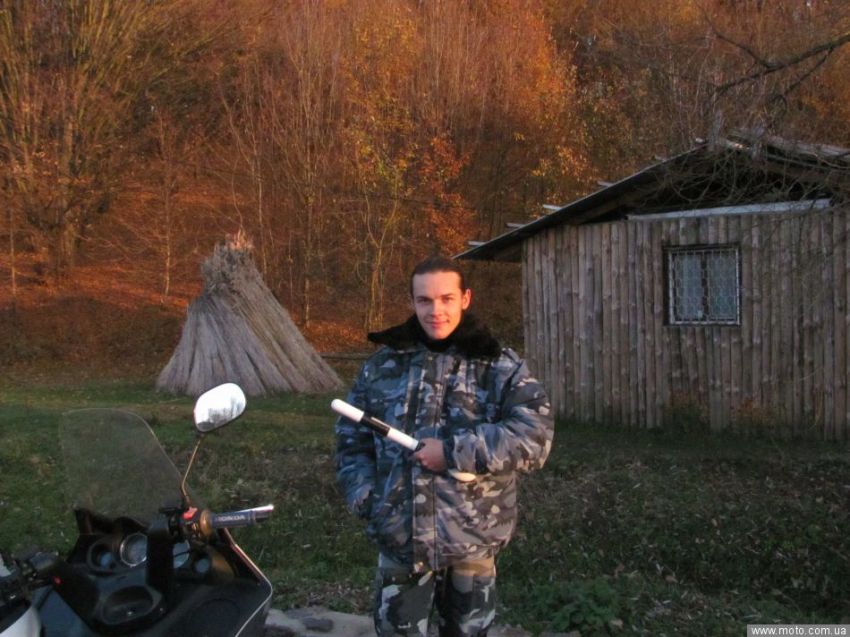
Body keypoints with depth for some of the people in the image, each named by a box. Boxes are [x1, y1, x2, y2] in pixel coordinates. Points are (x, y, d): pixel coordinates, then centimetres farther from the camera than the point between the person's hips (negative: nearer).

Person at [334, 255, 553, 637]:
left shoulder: (501, 368, -5)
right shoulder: (383, 366, 5)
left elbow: (534, 437, -17)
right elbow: (351, 437, 11)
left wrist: (454, 452, -22)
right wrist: (366, 497, -4)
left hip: (471, 544, -1)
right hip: (400, 540, 2)